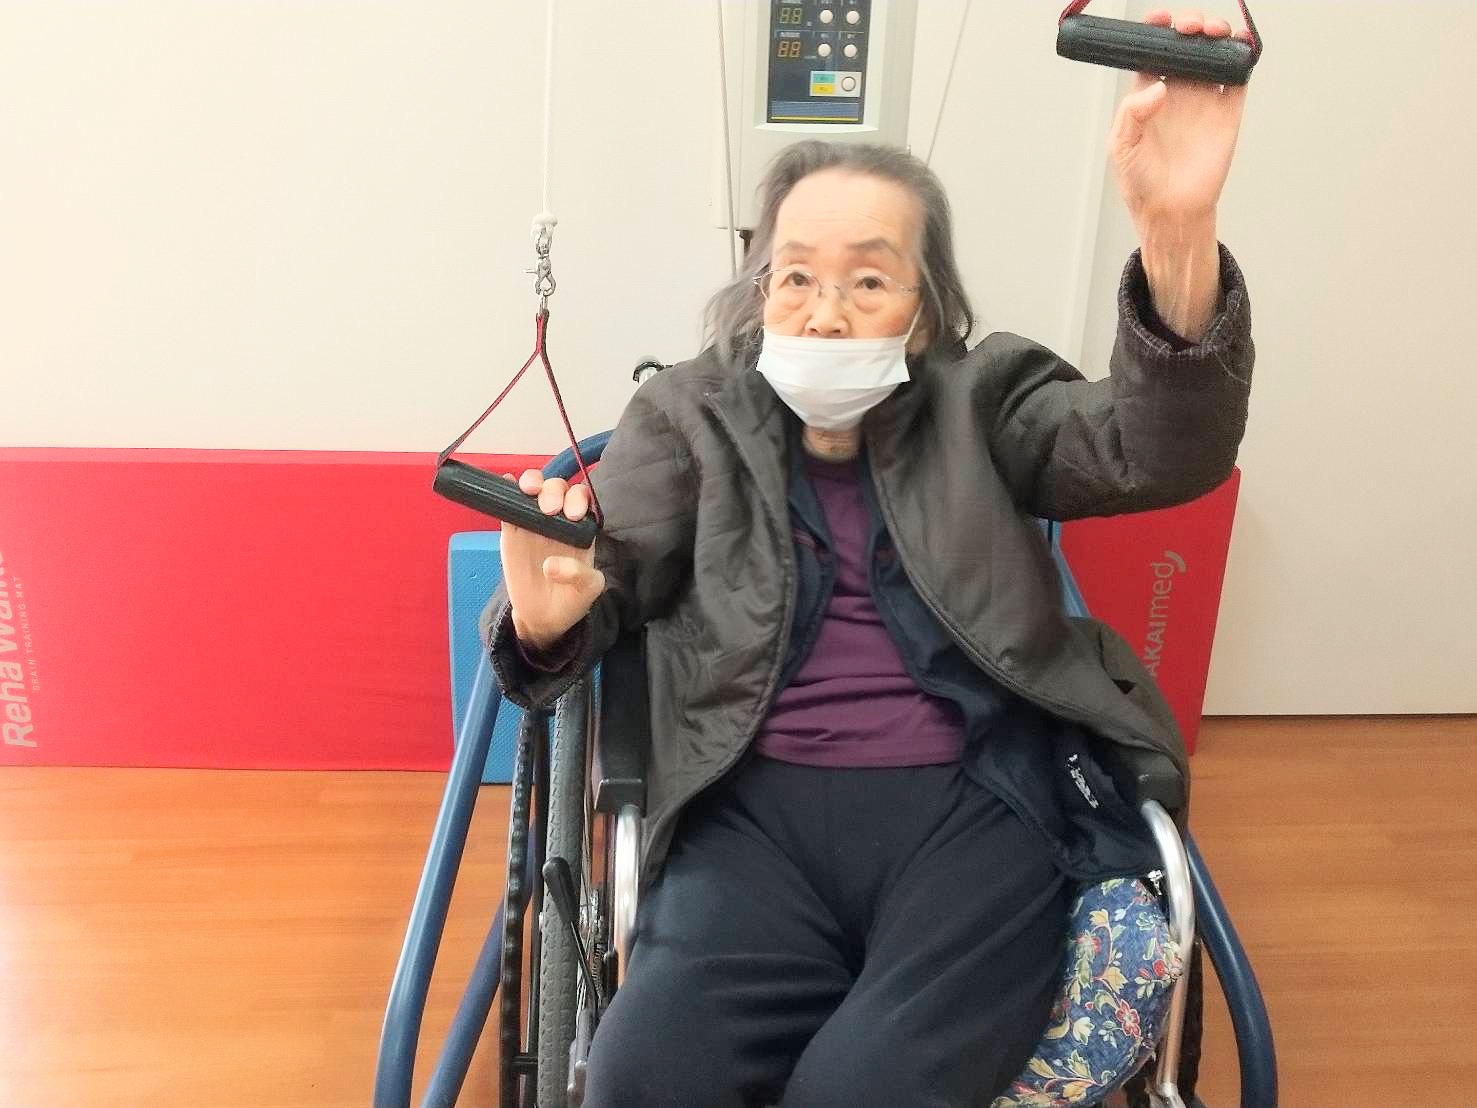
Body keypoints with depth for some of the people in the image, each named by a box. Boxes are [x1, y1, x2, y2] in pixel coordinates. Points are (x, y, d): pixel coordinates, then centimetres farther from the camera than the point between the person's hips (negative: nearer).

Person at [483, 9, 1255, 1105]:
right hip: (760, 808, 1)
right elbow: (609, 571, 2)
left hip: (973, 805, 0)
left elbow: (1162, 453, -6)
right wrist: (547, 616, -24)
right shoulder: (691, 414, 13)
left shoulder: (982, 400, 11)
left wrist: (1179, 233, -26)